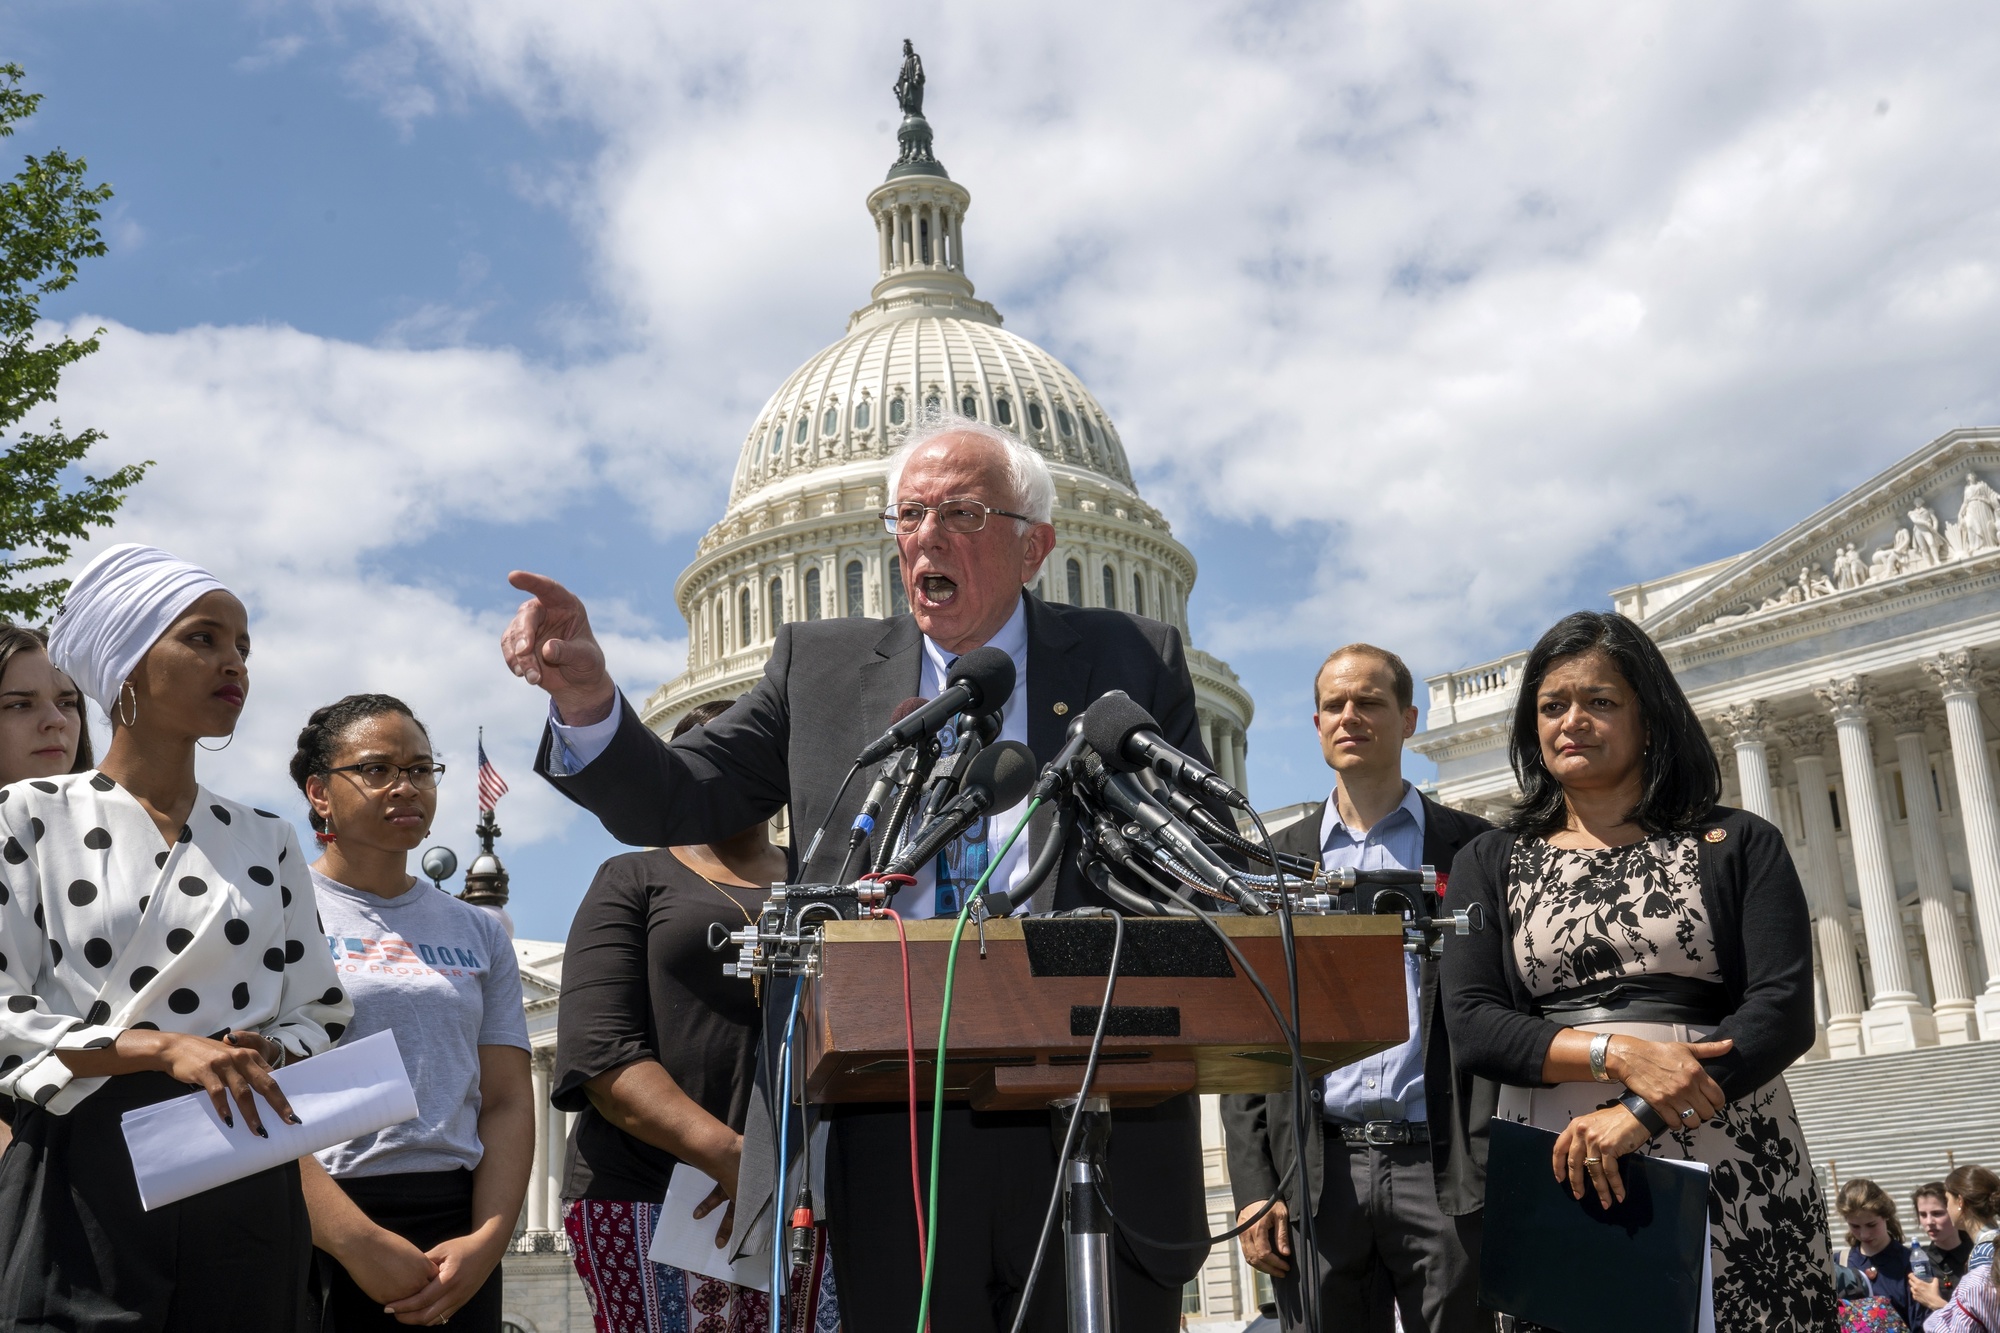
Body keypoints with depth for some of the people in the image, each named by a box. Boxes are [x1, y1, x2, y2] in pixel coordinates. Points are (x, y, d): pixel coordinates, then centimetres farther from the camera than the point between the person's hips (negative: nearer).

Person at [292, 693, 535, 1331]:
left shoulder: (479, 931, 12)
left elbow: (508, 1100, 7)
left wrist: (486, 1240, -9)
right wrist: (359, 1241, -18)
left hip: (456, 1226, 4)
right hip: (316, 1231, -3)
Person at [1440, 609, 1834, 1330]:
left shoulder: (1736, 844, 7)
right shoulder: (1490, 863, 10)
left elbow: (1785, 1010, -5)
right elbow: (1469, 1026, -1)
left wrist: (1639, 1116, -17)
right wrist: (1618, 1055, -16)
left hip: (1735, 1171, 0)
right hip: (1557, 1171, 1)